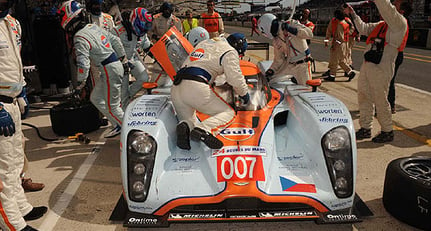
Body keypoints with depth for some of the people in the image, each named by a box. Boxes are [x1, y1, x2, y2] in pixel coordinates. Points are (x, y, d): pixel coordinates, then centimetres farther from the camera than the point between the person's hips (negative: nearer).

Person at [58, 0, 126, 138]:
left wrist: (80, 82, -9)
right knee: (95, 98, 17)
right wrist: (123, 57, 25)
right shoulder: (93, 27, 10)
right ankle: (118, 125, 19)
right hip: (116, 64, 10)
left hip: (110, 71, -10)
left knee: (112, 106, -1)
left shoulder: (80, 38, -17)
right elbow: (115, 40, 16)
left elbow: (83, 64, -22)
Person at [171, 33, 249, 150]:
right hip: (196, 88, -7)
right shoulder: (230, 51, 6)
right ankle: (203, 130, -27)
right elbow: (235, 79, -2)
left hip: (176, 88, 7)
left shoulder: (205, 42, 30)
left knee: (191, 122, 17)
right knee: (228, 113, 1)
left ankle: (185, 126, -20)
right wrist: (244, 94, 15)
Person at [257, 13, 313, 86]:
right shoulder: (276, 41, 4)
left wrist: (293, 30, -33)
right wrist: (271, 70, -4)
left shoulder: (292, 24, -12)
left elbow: (310, 34, -23)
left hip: (302, 64, -6)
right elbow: (278, 60, 9)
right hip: (288, 64, 6)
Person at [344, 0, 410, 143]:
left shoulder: (400, 22, -6)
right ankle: (365, 129, 26)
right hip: (367, 66, 9)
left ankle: (387, 132, 17)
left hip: (381, 69, -9)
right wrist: (352, 14, 21)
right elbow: (363, 28, 27)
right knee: (364, 98, 13)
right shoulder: (381, 24, 20)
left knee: (380, 101, 0)